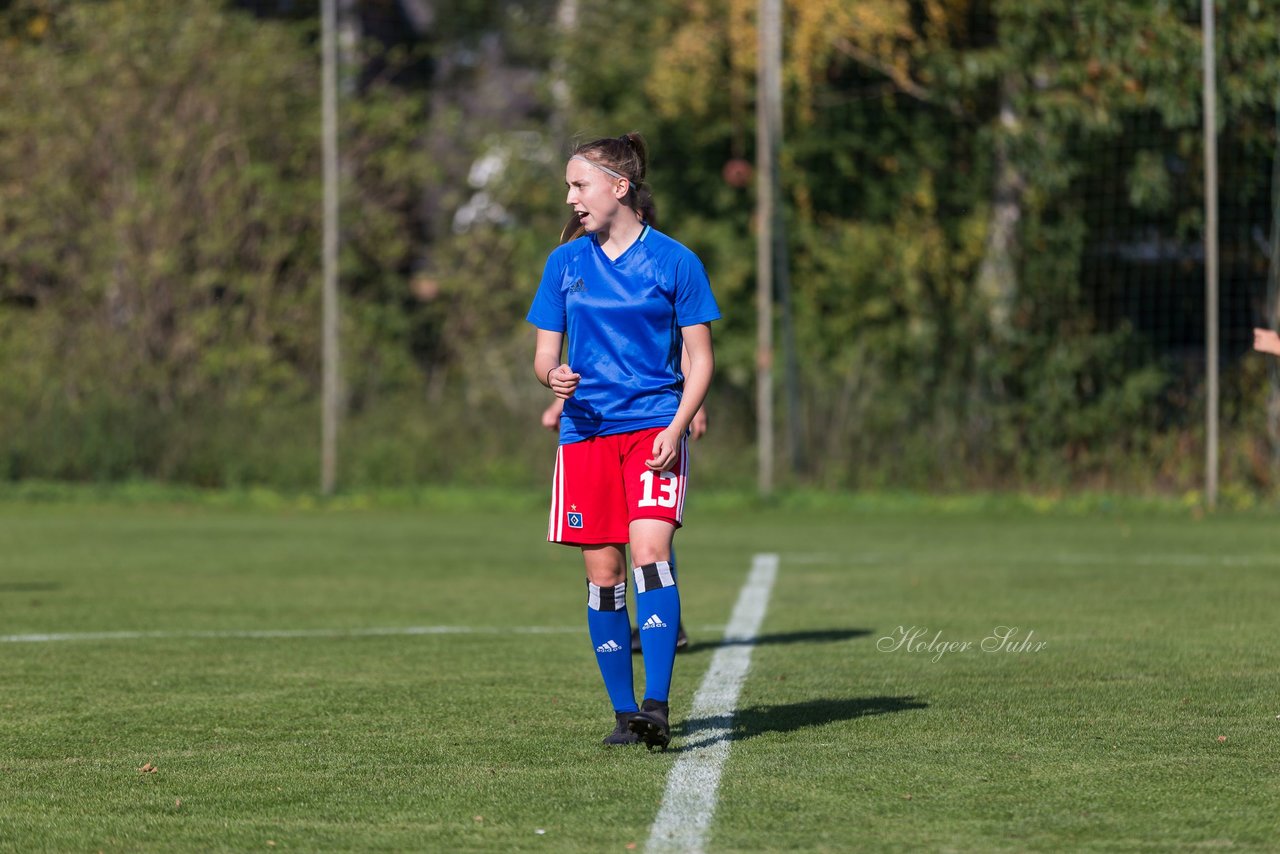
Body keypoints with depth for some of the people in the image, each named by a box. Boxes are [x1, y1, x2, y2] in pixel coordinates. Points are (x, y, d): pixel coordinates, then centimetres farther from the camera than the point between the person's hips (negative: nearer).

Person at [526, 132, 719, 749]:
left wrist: (677, 426, -11)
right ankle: (623, 711, 9)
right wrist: (553, 376, -12)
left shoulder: (673, 261, 0)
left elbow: (699, 359, 3)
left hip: (654, 426, -3)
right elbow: (545, 355, 13)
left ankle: (656, 707, -23)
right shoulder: (565, 263, 9)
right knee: (602, 573, 0)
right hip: (586, 431, 3)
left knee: (649, 551, -20)